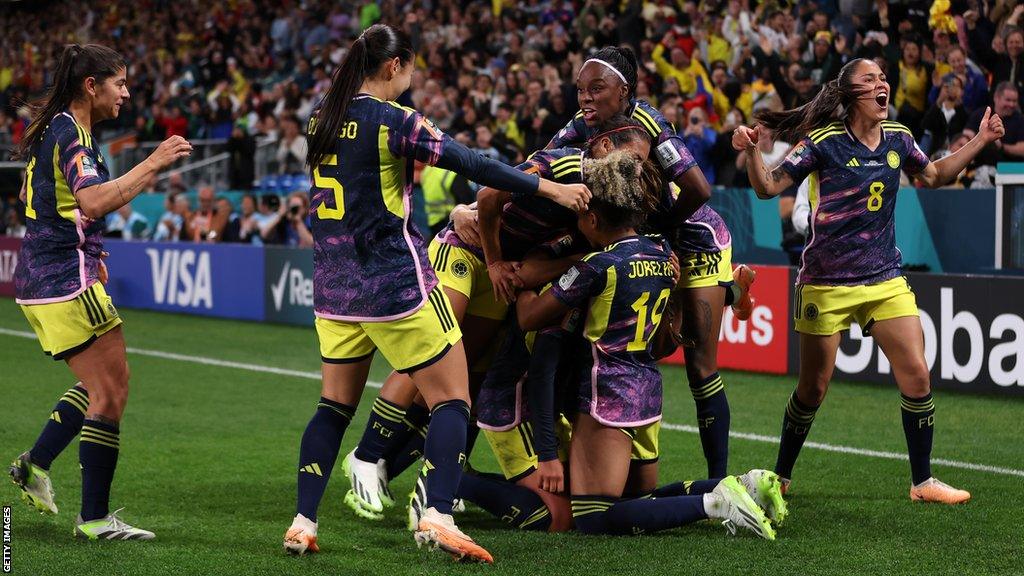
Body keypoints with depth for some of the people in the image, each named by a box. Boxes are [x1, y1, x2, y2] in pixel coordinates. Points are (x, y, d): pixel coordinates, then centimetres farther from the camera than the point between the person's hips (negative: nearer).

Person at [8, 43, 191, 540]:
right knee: (111, 391, -6)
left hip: (39, 278, 10)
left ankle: (35, 463, 20)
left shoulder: (52, 129, 16)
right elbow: (92, 202, -31)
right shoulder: (71, 133, -15)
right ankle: (94, 519, -3)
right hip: (65, 281, -10)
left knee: (107, 383, 20)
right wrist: (153, 164, -28)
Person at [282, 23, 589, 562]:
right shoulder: (394, 121, -12)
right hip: (395, 281, -7)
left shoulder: (322, 119, 6)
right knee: (451, 399, 0)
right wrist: (551, 188, -9)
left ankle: (302, 522, 9)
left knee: (335, 403, 16)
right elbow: (473, 165, -14)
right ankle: (437, 515, -14)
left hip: (335, 285, 7)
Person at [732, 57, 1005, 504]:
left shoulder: (898, 138, 4)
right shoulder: (824, 141, -11)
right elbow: (768, 187, -11)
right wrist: (752, 151, -29)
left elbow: (933, 175, 24)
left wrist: (981, 140, 19)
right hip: (827, 283, -4)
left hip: (885, 279, 4)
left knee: (917, 377, -4)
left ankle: (923, 482, 10)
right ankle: (780, 477, 22)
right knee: (813, 388, 3)